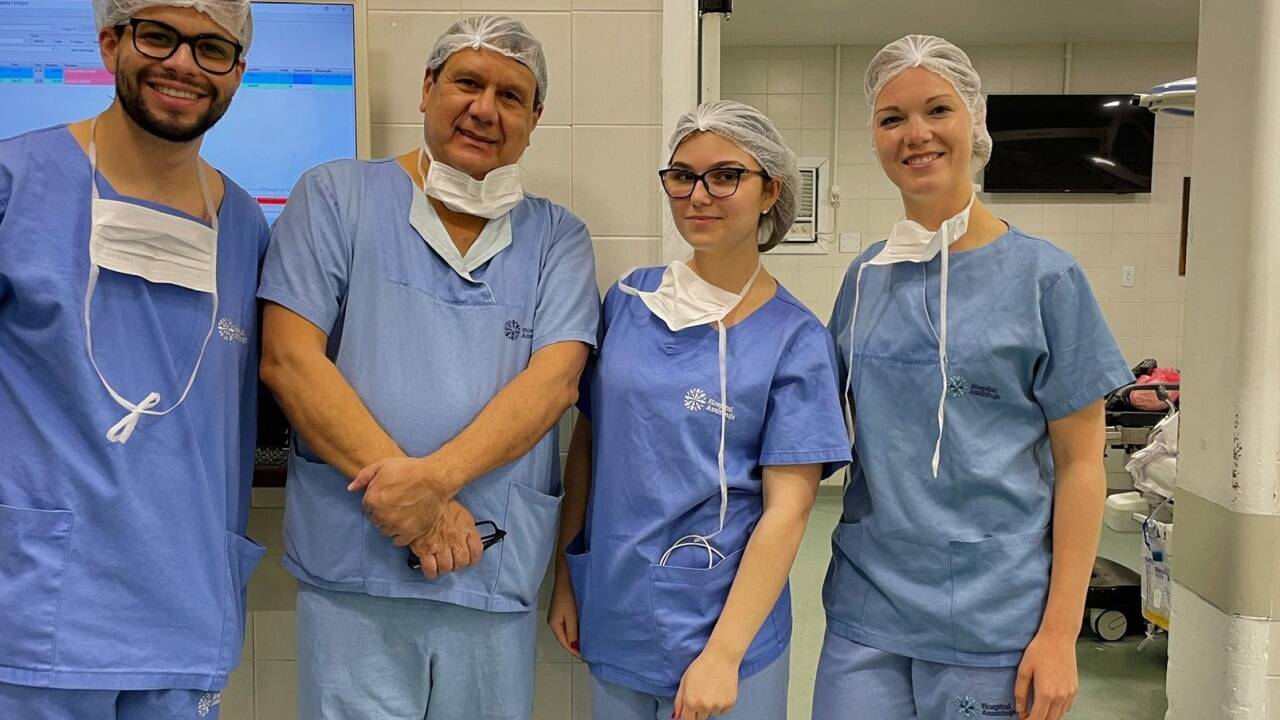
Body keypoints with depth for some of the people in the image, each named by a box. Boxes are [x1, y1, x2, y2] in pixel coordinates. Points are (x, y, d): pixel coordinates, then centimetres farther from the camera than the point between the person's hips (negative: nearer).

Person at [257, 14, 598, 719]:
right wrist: (406, 497, -14)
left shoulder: (557, 237, 7)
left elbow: (555, 377, -6)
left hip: (499, 574, 2)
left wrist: (435, 475, -21)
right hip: (352, 565, -2)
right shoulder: (337, 197, 2)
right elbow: (289, 358, -7)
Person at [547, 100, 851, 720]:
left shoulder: (794, 339, -10)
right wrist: (565, 579, 6)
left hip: (723, 629, -3)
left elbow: (787, 507, -13)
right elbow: (587, 442, 6)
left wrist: (722, 654, -17)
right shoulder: (628, 299, 0)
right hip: (611, 620, 4)